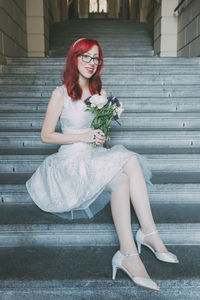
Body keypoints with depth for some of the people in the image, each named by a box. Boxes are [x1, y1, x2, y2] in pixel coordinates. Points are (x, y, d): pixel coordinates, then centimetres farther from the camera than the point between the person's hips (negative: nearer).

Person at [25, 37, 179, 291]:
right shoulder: (61, 93, -3)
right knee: (121, 179, -31)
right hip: (72, 159, -5)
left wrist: (101, 138, -2)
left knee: (131, 160, -27)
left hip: (96, 155, 5)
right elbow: (46, 136, -4)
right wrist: (84, 137, -12)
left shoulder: (101, 93, 14)